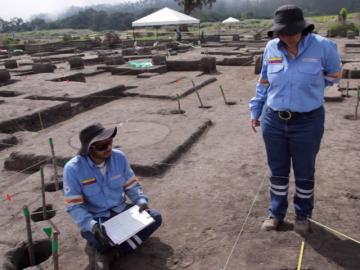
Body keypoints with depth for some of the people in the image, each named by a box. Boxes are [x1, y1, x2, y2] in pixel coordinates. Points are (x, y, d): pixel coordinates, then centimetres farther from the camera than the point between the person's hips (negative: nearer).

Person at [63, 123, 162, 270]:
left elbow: (131, 185, 2)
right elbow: (74, 206, -16)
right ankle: (100, 247, 2)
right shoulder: (73, 169, -19)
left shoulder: (119, 157, -9)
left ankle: (108, 253, -15)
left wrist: (141, 200, -17)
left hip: (120, 209, 5)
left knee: (155, 217, -13)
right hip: (96, 218, -5)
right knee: (99, 240, -37)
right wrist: (91, 225, -31)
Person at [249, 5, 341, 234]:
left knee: (304, 173, 13)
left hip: (307, 123, -2)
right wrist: (256, 111, 14)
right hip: (273, 121, 2)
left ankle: (303, 215, 34)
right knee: (278, 172, 15)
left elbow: (334, 75, 9)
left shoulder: (322, 46, -10)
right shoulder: (271, 48, -2)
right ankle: (276, 213, 33)